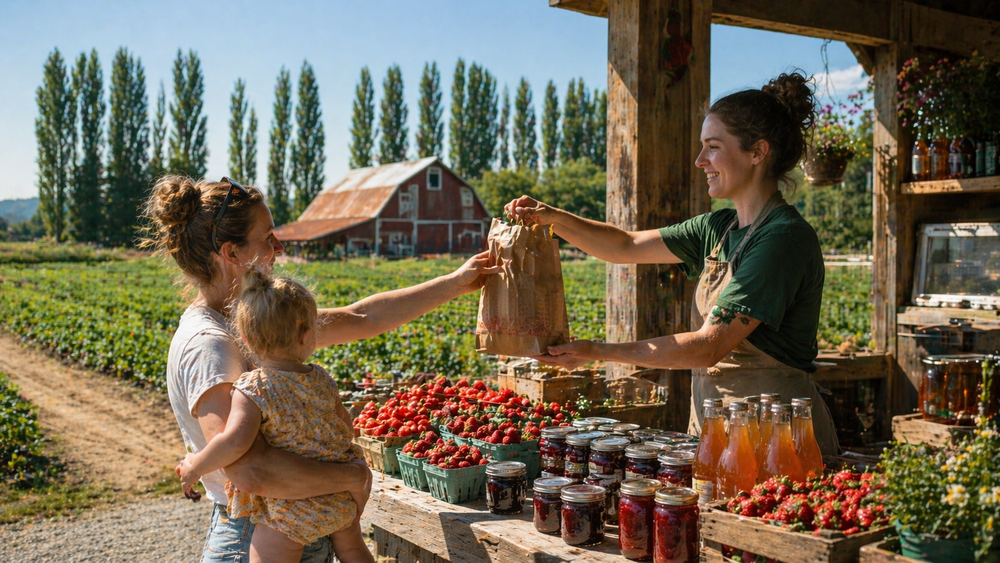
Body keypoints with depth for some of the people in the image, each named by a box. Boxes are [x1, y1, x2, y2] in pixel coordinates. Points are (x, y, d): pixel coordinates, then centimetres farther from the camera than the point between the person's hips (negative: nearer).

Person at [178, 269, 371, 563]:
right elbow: (346, 427, 9)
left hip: (288, 512, -6)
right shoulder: (322, 379, -2)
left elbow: (235, 442, -32)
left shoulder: (252, 389, -19)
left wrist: (195, 467, -15)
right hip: (341, 502, 6)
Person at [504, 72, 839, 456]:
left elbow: (709, 346, -22)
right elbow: (628, 246, 14)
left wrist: (598, 352, -20)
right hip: (715, 424, 8)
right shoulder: (719, 228, 9)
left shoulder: (785, 237, -18)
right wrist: (552, 218, -1)